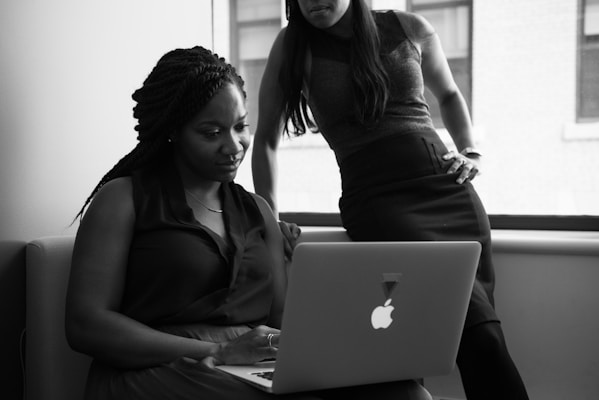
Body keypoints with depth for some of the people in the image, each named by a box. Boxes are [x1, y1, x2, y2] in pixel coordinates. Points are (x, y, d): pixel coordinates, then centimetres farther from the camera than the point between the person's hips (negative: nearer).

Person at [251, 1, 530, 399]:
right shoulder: (293, 46, 7)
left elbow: (449, 94, 29)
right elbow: (266, 139, 13)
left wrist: (471, 152, 15)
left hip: (448, 188, 3)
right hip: (375, 199, -3)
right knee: (481, 333, -21)